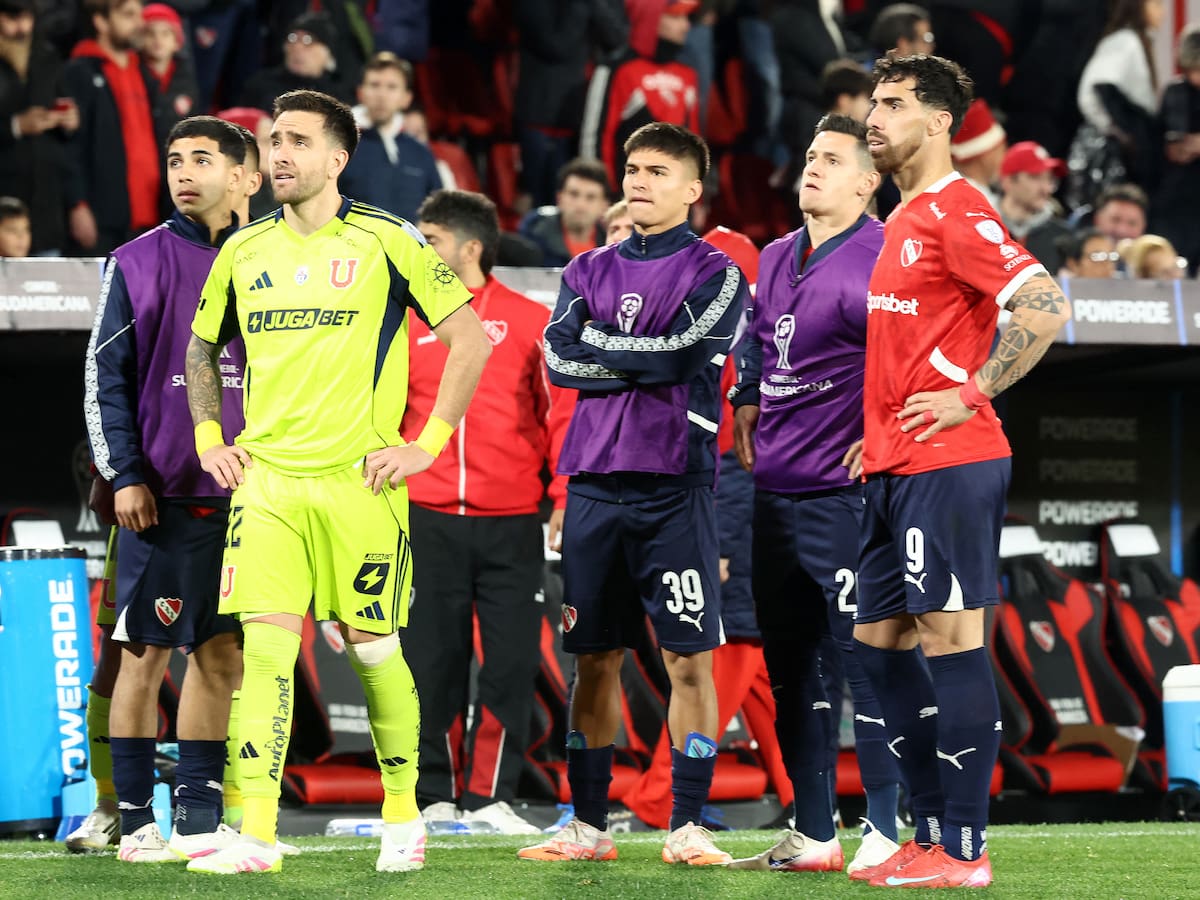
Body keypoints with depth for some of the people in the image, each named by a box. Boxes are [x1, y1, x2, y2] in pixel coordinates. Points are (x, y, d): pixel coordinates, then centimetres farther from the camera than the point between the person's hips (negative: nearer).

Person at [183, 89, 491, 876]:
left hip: (358, 479, -3)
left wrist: (427, 443, -5)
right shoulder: (244, 252, 10)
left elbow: (472, 338, -1)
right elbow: (201, 348, 26)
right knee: (266, 644, -8)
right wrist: (209, 439, 13)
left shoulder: (386, 242, -3)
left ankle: (404, 816, 21)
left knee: (374, 648, 4)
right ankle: (256, 835, -11)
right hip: (265, 478, 3)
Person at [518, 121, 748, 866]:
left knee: (689, 657, -5)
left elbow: (682, 353, -13)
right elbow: (559, 357, 1)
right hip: (595, 483, 4)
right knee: (595, 657, 6)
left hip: (674, 485, -4)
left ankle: (688, 825, -1)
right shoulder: (589, 271, 15)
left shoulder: (714, 273, 2)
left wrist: (599, 342, -3)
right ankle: (589, 825, 11)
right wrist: (648, 359, -5)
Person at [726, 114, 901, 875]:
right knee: (790, 664, 12)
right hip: (775, 492, 9)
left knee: (863, 657, -7)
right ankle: (812, 834, 19)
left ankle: (884, 833, -3)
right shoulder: (777, 260, 15)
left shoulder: (876, 262, -13)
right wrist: (746, 404, 22)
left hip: (843, 494, -9)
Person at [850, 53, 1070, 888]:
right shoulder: (904, 220, 18)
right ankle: (933, 833, 16)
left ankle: (963, 850, -6)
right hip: (894, 468, 10)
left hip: (948, 465, -10)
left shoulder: (957, 211, -11)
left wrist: (971, 396, -18)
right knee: (879, 641, 11)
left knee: (952, 643, -8)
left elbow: (1046, 306, -21)